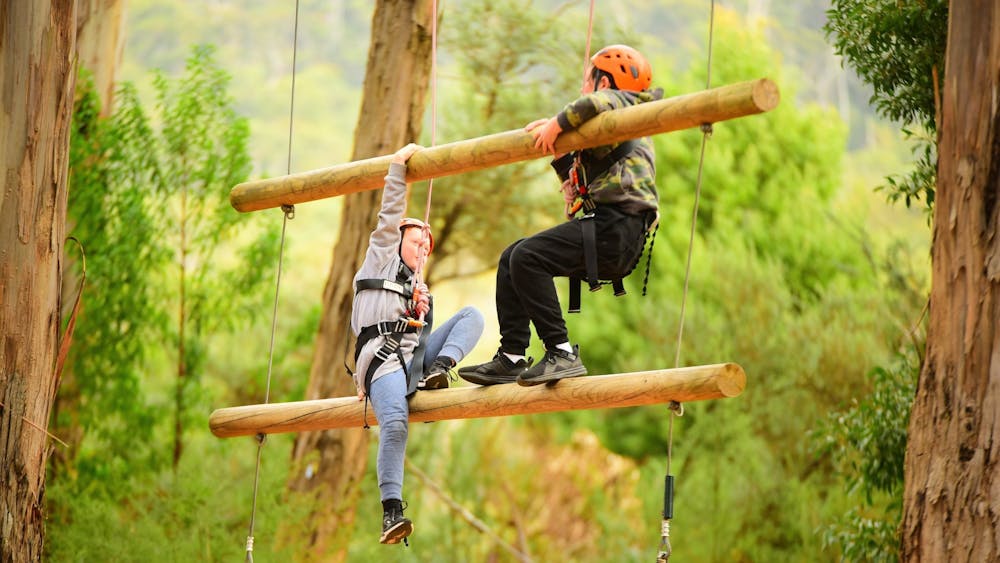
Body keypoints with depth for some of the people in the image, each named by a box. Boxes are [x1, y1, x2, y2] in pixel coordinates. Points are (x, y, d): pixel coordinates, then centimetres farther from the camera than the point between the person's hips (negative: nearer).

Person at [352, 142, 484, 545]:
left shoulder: (416, 285, 37)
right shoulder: (381, 256, 22)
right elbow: (390, 214, 12)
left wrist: (423, 310, 11)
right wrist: (399, 165, 14)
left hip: (417, 353, 6)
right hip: (385, 357, -6)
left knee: (471, 315, -10)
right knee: (395, 424, -31)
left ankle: (439, 369, -32)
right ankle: (391, 511, -35)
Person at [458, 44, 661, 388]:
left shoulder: (620, 102, 0)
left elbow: (596, 103, -26)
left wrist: (557, 124, -13)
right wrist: (559, 151, 18)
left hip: (617, 228, -11)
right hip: (613, 231, 11)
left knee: (528, 257, -23)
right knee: (511, 258, 12)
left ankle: (562, 355, -25)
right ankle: (511, 358, 6)